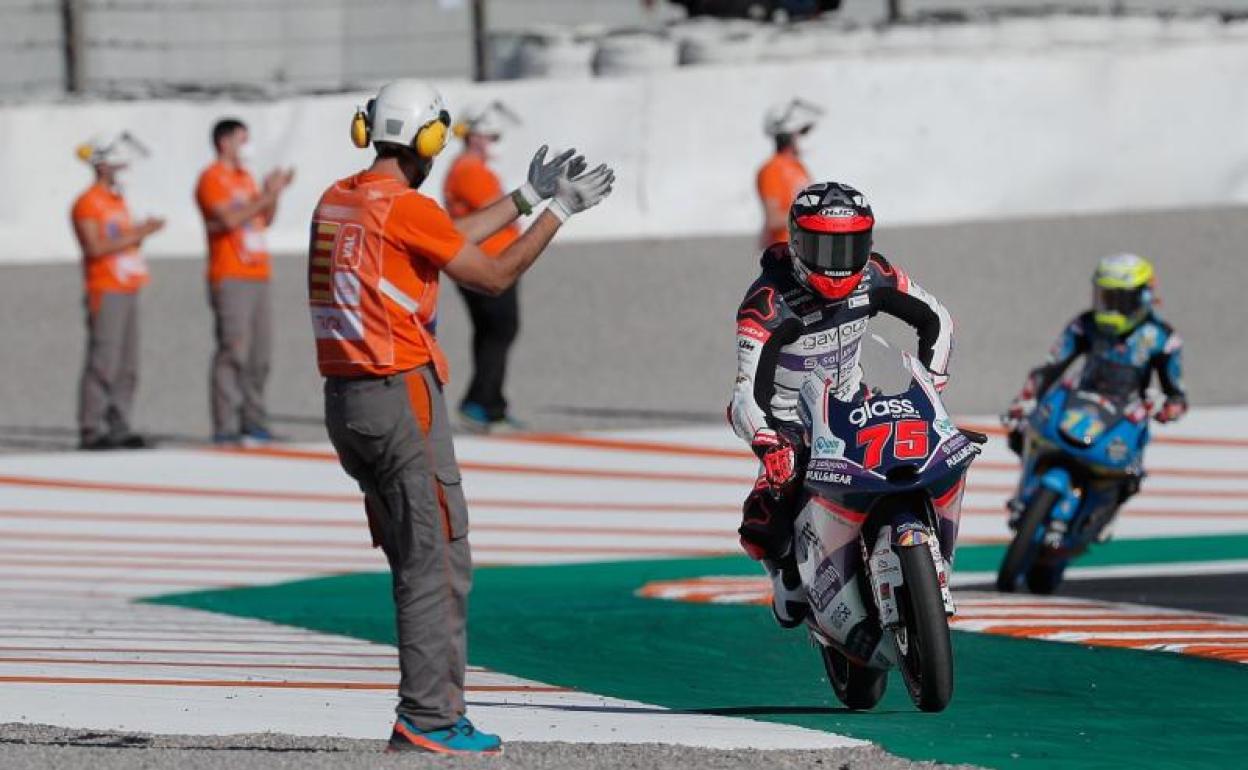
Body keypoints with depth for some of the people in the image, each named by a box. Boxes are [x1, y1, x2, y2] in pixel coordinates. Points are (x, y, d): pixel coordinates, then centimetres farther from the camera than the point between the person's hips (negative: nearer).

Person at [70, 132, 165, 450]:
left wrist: (144, 230, 3)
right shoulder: (87, 204, -8)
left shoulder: (118, 200, 18)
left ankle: (118, 427, 10)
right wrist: (134, 235, -16)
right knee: (103, 363, -11)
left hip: (128, 291, 9)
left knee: (128, 367, 7)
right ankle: (92, 431, -9)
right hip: (106, 293, -9)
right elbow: (95, 248, -17)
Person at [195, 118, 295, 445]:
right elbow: (228, 219, -18)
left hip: (257, 276, 8)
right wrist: (265, 196, -16)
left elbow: (264, 220, 21)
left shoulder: (246, 178, 21)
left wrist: (274, 192, 6)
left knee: (259, 353, 7)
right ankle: (226, 427, -13)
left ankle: (253, 421, 11)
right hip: (230, 279, -8)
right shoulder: (212, 179, -5)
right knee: (233, 352, -12)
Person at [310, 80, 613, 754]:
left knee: (415, 563, 15)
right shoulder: (406, 208, -14)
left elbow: (449, 241, 21)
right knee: (439, 566, -4)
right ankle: (428, 719, -6)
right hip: (401, 396, -9)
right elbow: (493, 276, -6)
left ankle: (427, 714, 15)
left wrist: (526, 196, 26)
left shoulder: (336, 201, 12)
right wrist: (557, 212, 3)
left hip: (343, 399, 9)